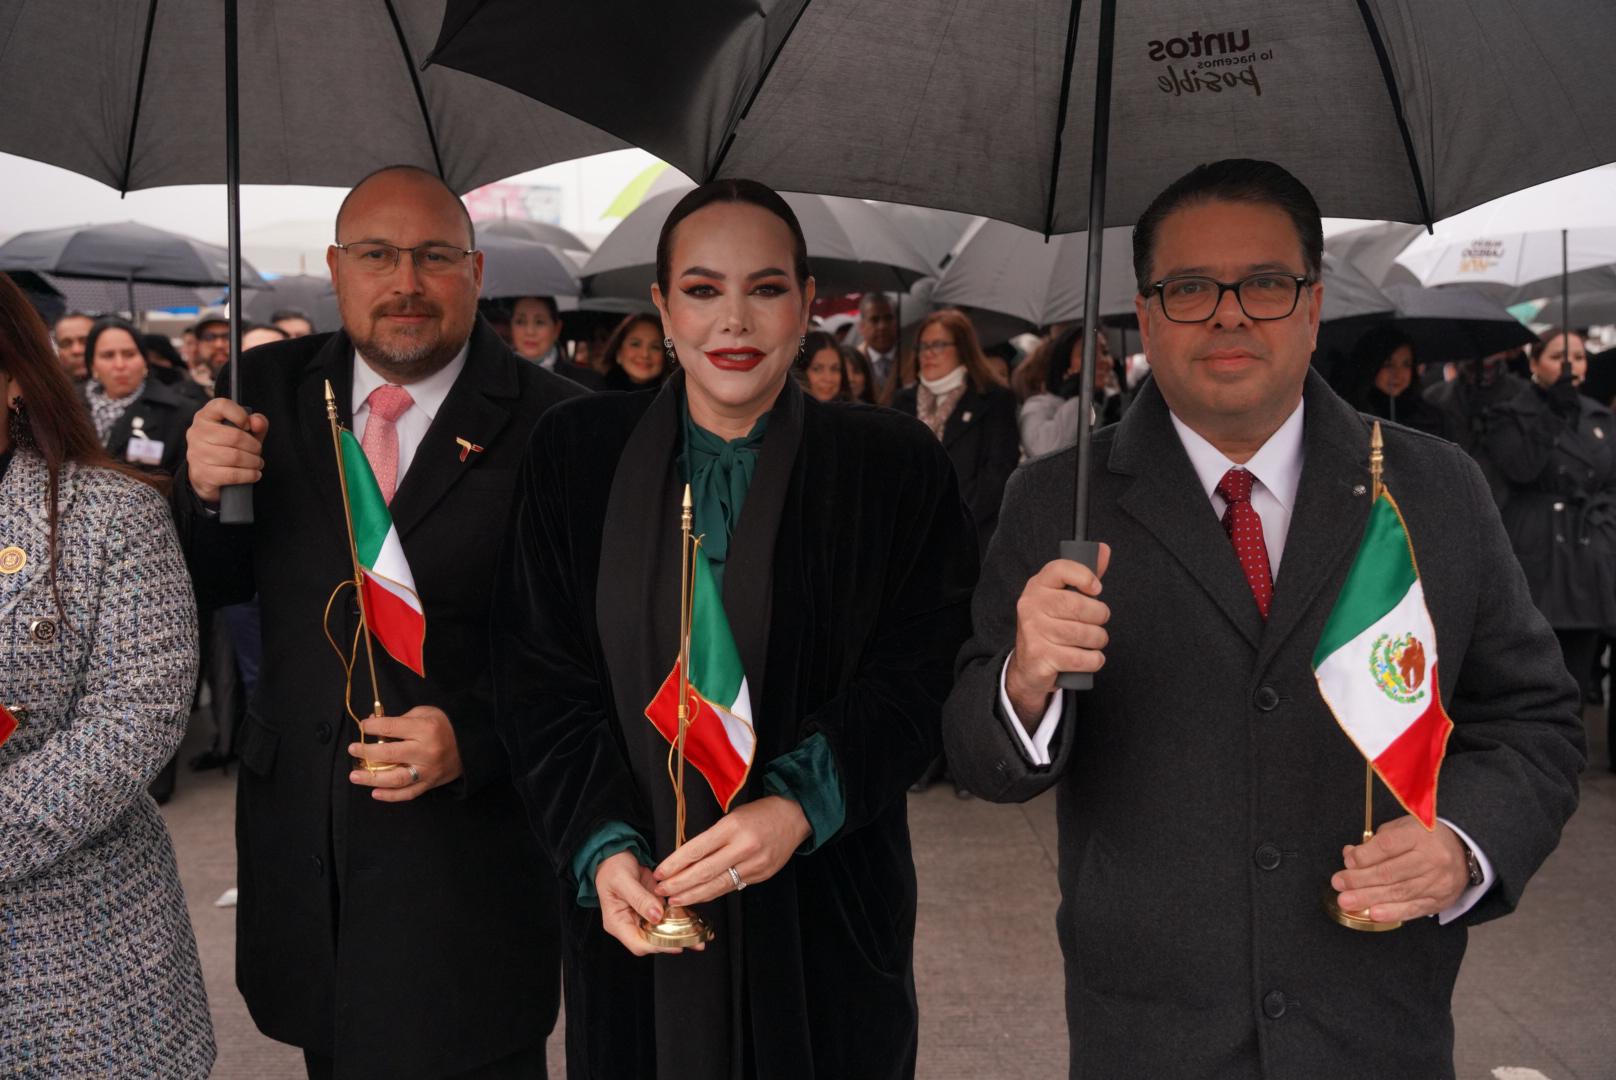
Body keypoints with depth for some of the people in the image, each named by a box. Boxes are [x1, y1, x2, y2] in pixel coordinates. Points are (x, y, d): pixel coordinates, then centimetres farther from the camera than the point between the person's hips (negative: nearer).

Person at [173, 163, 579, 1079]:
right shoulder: (273, 390, 3)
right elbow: (209, 587, 7)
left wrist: (475, 735, -25)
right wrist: (204, 491, -13)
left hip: (467, 839, -4)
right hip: (301, 825, 4)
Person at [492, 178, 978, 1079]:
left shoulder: (895, 468, -3)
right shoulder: (578, 455, 0)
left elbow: (915, 682, -7)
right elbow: (541, 677, -1)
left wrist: (798, 807, -23)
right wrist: (603, 847, -15)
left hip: (824, 907, 0)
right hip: (632, 905, 1)